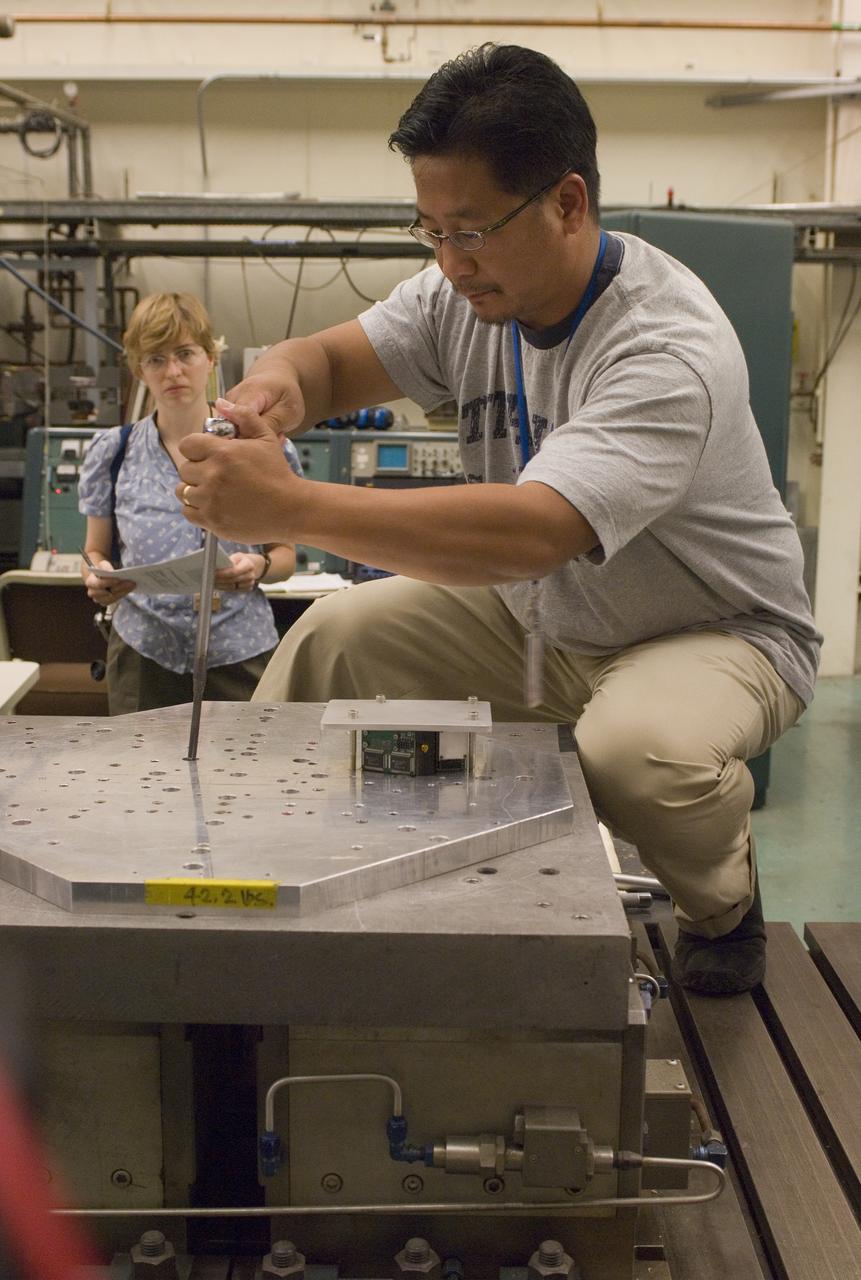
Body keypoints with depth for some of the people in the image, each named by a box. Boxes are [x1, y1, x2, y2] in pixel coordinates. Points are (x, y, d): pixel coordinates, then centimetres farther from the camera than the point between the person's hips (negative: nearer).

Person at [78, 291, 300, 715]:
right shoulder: (112, 452, 5)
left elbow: (285, 554, 7)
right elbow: (96, 551, 11)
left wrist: (259, 567, -15)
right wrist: (97, 577, -11)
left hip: (238, 652, -1)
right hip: (143, 653, 1)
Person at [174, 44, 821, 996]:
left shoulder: (670, 349, -33)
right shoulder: (468, 292, -8)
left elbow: (529, 533, -45)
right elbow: (332, 357, 1)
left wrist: (291, 506, -47)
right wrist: (280, 384, -26)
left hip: (713, 631, -6)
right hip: (536, 615, 7)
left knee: (640, 751, -38)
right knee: (333, 637, -6)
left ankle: (723, 902, -3)